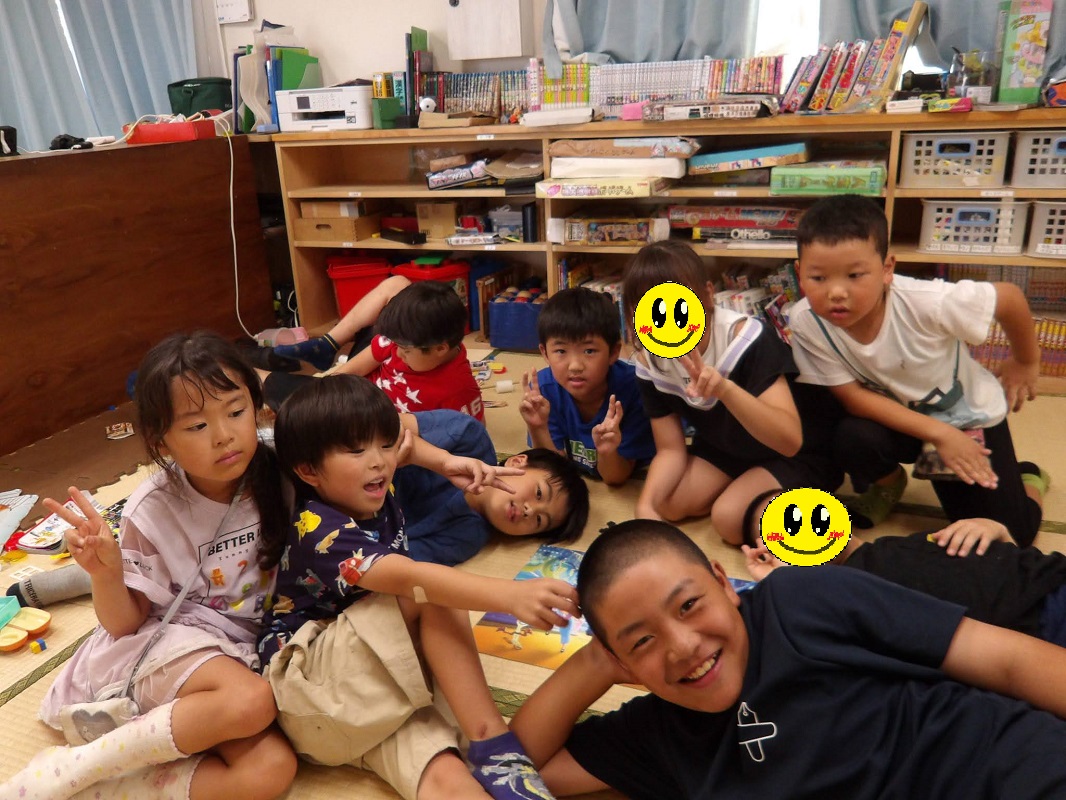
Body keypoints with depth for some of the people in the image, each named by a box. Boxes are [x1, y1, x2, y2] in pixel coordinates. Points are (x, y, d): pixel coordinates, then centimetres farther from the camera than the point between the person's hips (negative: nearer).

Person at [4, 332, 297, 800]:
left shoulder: (274, 473, -7)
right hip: (167, 642, -3)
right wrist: (105, 570, -26)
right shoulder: (154, 510, -12)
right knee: (251, 702, -36)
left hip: (242, 654, 3)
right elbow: (124, 623, -4)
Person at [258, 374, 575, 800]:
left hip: (376, 687, 6)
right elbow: (410, 578, -40)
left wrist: (446, 461, 7)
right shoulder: (320, 532, -22)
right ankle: (492, 742, -26)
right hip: (307, 681, -6)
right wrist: (510, 595, -53)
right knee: (428, 595, -30)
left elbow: (405, 443, 26)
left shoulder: (375, 498, 2)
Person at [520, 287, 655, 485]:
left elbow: (615, 478, -24)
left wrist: (607, 451, -47)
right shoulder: (544, 388, -27)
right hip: (574, 471, 1)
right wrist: (538, 428, -38)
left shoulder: (633, 387, -33)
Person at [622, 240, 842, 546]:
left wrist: (725, 388, -56)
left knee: (729, 518, -25)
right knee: (666, 505, -9)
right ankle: (740, 484, 14)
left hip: (803, 451, -6)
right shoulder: (650, 362, -16)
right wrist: (645, 504, -28)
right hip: (728, 446, 6)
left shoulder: (744, 339, -33)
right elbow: (670, 449, -10)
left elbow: (790, 440, -41)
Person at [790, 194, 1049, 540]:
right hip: (896, 416, 1)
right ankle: (888, 484, 7)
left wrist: (1025, 363, 0)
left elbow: (1010, 297, -17)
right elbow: (852, 397, -22)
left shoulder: (926, 303, -35)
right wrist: (938, 434, -28)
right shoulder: (806, 321, -29)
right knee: (852, 438, -31)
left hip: (967, 414, -1)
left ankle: (1026, 479, 33)